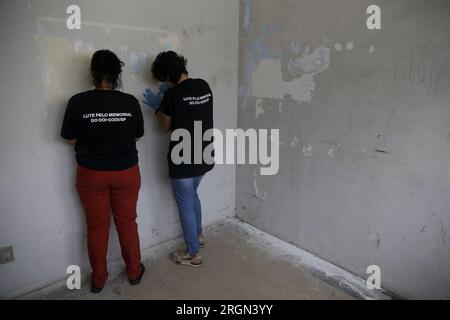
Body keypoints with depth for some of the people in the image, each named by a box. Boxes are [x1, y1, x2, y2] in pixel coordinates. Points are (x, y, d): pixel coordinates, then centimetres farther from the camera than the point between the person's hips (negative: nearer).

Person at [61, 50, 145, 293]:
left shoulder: (78, 102, -12)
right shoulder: (130, 102, -10)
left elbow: (70, 139, -2)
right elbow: (137, 137, 1)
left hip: (91, 174, 0)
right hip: (126, 172, 1)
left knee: (97, 227, 15)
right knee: (127, 223, 16)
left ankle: (98, 279, 32)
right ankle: (134, 272, 32)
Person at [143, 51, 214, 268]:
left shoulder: (172, 95, -18)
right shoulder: (204, 86, 1)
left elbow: (166, 126, -4)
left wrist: (157, 106, 10)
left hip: (183, 159, -7)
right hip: (204, 155, 8)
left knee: (185, 205, 8)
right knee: (192, 194, 29)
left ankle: (193, 254, 22)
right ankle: (198, 235, 45)